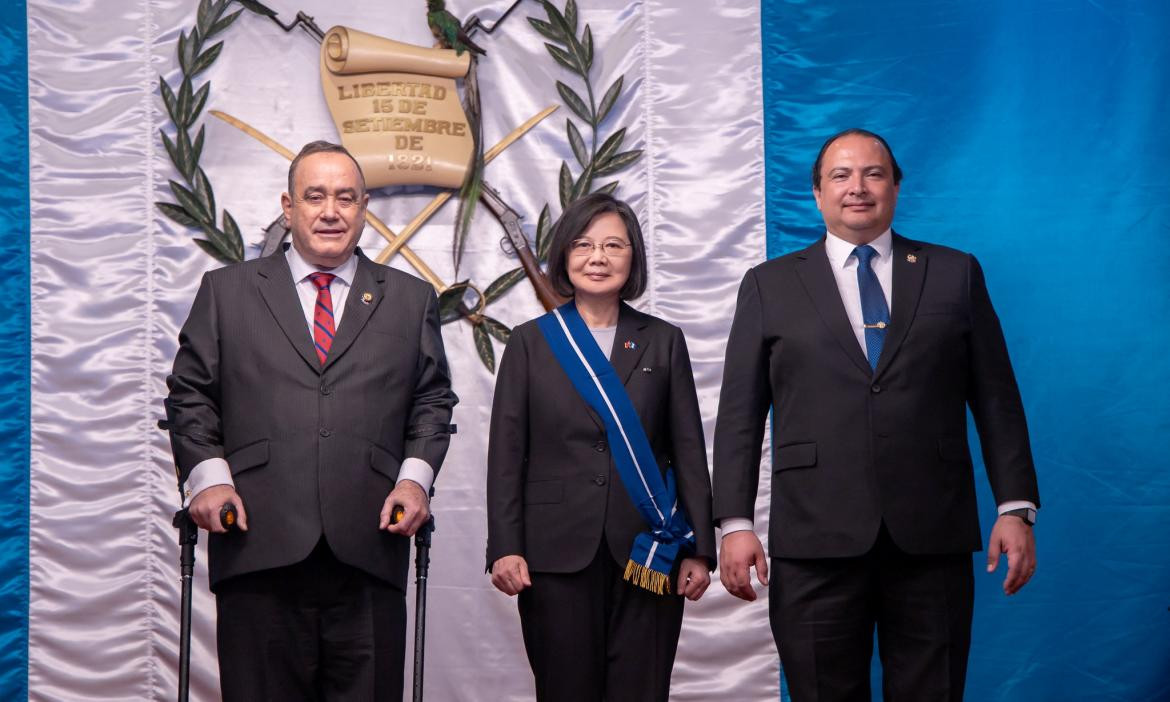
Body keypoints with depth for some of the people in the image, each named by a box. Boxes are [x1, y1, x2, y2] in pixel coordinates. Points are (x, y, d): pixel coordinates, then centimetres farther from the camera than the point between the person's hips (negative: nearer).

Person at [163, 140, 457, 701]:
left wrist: (415, 478, -1)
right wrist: (207, 477, -3)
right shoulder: (226, 291, 13)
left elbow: (433, 401, 15)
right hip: (259, 543, -1)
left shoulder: (411, 300, 16)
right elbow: (190, 395, 11)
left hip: (368, 548, 1)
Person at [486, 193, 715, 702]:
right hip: (557, 555, 0)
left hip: (648, 555, 1)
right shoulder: (530, 342, 6)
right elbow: (506, 452, 3)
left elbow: (688, 450, 7)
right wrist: (505, 547, -6)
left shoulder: (664, 341, 9)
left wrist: (699, 549, 1)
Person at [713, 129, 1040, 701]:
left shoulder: (956, 274, 11)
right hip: (815, 540, 0)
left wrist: (1016, 508, 0)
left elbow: (996, 399, 8)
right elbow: (740, 413, 5)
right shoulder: (770, 285, 10)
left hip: (932, 537, 1)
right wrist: (734, 523, -4)